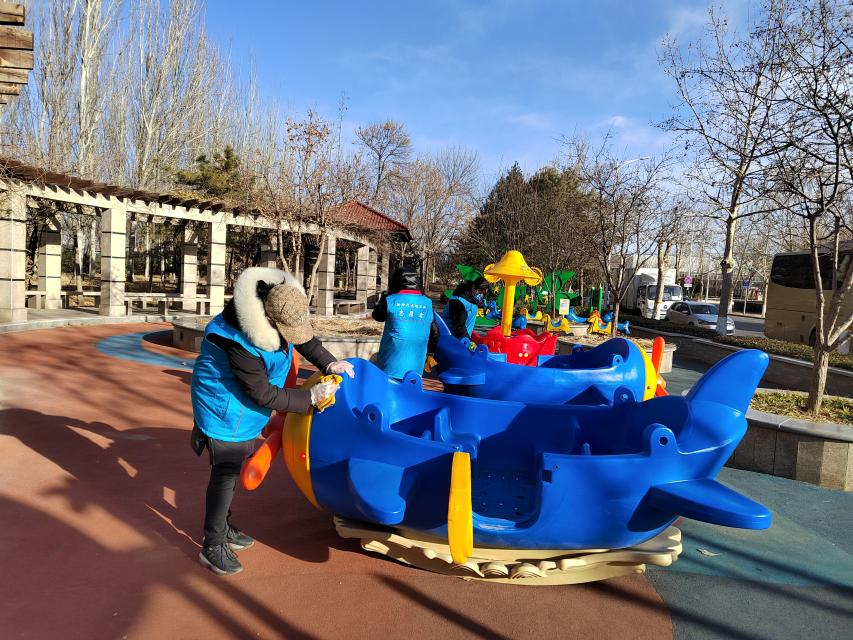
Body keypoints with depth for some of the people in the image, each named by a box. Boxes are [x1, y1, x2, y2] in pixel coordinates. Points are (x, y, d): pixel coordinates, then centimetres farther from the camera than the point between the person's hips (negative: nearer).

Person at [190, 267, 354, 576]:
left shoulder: (282, 309, -16)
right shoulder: (238, 342, -36)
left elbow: (305, 338, 5)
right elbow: (263, 394, -27)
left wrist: (328, 363, -9)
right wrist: (309, 398, -24)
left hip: (243, 407, 8)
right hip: (224, 408, -8)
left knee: (233, 466, 20)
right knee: (226, 472, -5)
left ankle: (222, 527, 38)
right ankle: (212, 547, 12)